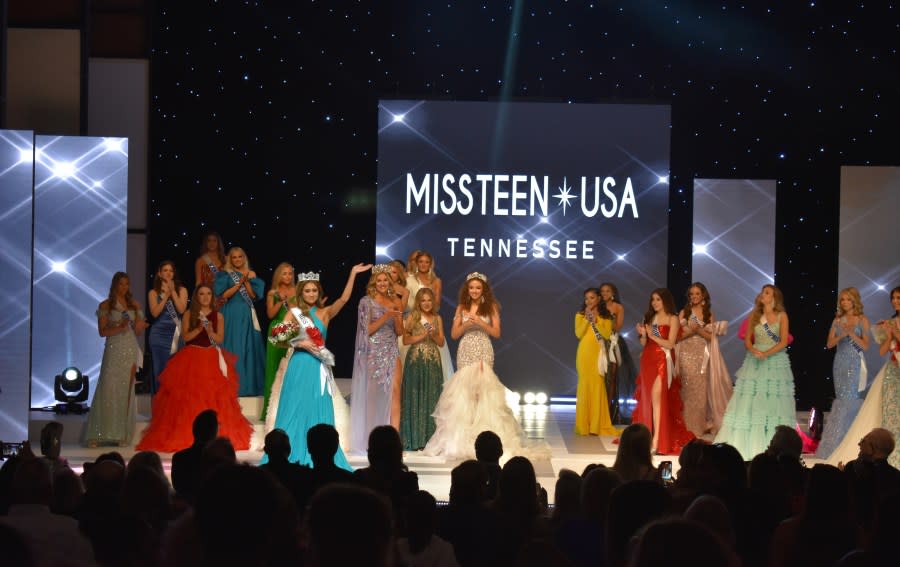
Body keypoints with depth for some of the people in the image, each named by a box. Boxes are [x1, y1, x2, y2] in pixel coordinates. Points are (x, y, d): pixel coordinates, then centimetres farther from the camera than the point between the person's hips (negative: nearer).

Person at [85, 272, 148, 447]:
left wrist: (141, 327, -9)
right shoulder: (106, 306, 4)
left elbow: (138, 331, 14)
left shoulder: (134, 305, 13)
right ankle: (99, 434, -10)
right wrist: (119, 328, -18)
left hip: (130, 350, 3)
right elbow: (102, 331, -2)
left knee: (126, 391, 1)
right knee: (108, 390, -10)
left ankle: (122, 435, 2)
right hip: (114, 349, -3)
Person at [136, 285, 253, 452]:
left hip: (212, 360, 1)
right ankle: (187, 437, -4)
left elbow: (220, 339, 2)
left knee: (213, 398, -3)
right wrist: (199, 328, -17)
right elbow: (186, 337, -3)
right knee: (189, 398, -6)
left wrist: (210, 331, -16)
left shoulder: (218, 316, 7)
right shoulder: (189, 314, 5)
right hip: (191, 359, -1)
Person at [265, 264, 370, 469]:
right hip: (299, 368, -2)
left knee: (318, 413, 3)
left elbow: (344, 299, -4)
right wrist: (301, 343, -16)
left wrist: (353, 274, -9)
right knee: (296, 411, -2)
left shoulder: (325, 313, 9)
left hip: (319, 369, 2)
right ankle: (292, 458, 3)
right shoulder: (293, 313, 3)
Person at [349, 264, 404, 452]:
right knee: (374, 394, -1)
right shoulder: (367, 302, -1)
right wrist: (385, 316, -17)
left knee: (394, 391, -8)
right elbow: (367, 329, -7)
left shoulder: (395, 302, 11)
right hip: (374, 351, -3)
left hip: (391, 351, 3)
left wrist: (397, 316, -7)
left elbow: (400, 331, 11)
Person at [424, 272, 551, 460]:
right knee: (464, 389, -2)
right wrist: (465, 324, -11)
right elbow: (454, 334, 6)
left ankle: (484, 429, -6)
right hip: (465, 352, 2)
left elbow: (496, 333, -1)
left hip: (483, 352, -2)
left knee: (483, 388, -9)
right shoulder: (462, 308, 9)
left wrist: (481, 323, -13)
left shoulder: (491, 307, 3)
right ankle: (463, 436, 1)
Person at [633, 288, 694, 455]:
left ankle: (657, 440, -20)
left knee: (657, 397, -16)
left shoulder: (672, 319, -2)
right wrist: (643, 335, -7)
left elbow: (670, 344, -9)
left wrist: (653, 336, -13)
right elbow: (644, 344, 12)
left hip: (662, 361, -6)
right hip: (648, 360, 6)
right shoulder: (650, 318, 16)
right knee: (647, 399, 5)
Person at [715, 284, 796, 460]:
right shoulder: (754, 315, 10)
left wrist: (766, 354, -19)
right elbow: (747, 340, 7)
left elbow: (784, 342, -7)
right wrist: (754, 351, -13)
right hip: (755, 362, 3)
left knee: (774, 402, -4)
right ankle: (749, 445, 0)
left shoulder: (782, 316, 1)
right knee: (751, 402, -2)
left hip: (775, 361, -3)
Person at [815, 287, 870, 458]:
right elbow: (829, 343, 6)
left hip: (855, 364, -4)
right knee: (841, 399, 4)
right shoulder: (837, 320, 10)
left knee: (849, 399, -11)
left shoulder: (862, 320, 1)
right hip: (840, 362, 4)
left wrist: (852, 334, -18)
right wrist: (841, 335, -12)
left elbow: (865, 346, -4)